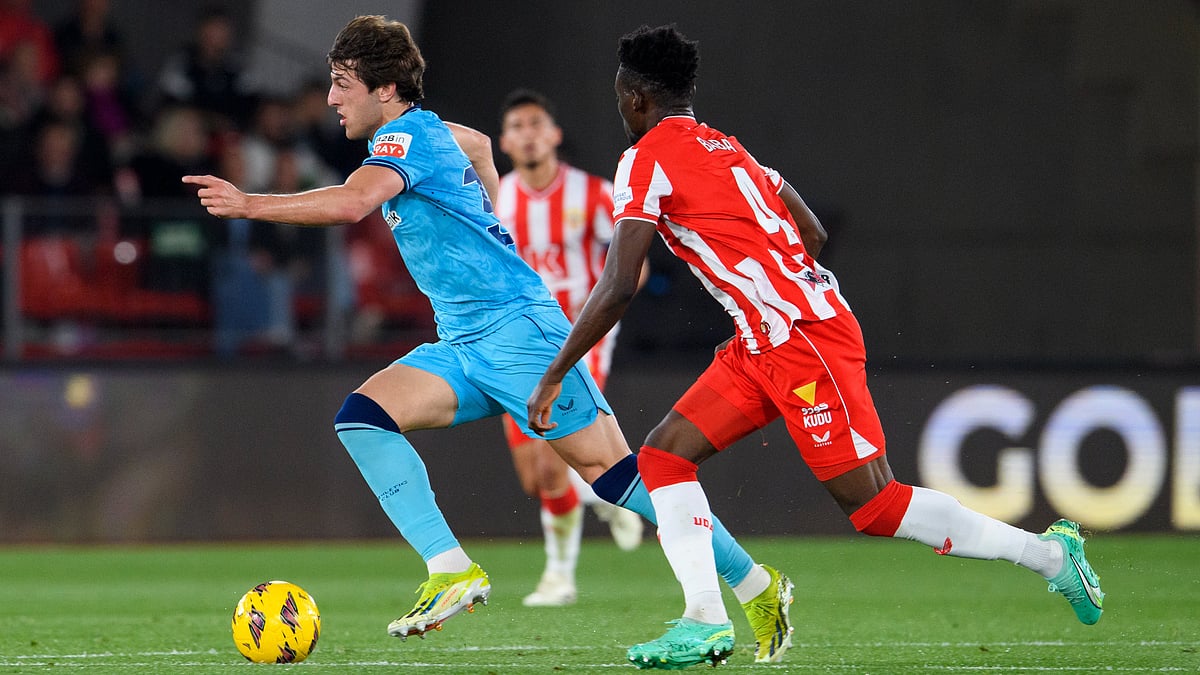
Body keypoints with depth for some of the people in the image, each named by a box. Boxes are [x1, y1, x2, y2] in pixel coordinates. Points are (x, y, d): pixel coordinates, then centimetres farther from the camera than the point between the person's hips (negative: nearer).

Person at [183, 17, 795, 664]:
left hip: (517, 327, -9)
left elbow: (351, 203, -33)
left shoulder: (405, 136, -13)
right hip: (462, 347, 9)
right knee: (360, 416, -10)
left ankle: (755, 584, 0)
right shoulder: (428, 131, 15)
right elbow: (478, 144, 39)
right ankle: (451, 570, -17)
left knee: (611, 471, -9)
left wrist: (249, 204, -31)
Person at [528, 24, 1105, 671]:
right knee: (664, 456, 4)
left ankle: (1048, 551, 2)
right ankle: (705, 618, -4)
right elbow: (812, 233, 22)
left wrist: (553, 376, -7)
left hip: (803, 340, -10)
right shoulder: (724, 146, 19)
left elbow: (616, 288, -14)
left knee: (875, 506, -6)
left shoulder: (646, 160, -8)